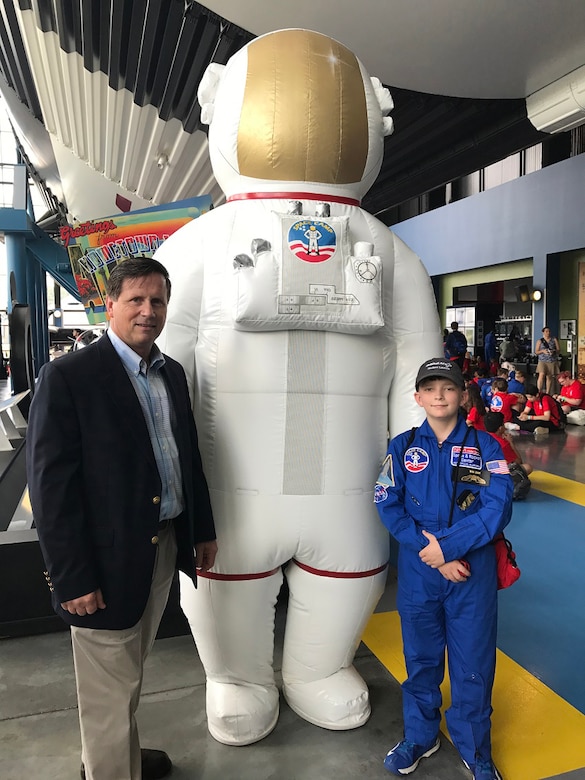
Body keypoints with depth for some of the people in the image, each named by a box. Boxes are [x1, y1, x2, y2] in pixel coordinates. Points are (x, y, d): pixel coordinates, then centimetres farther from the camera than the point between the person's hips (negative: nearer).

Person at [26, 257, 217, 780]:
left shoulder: (172, 373, 7)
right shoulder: (68, 377, -14)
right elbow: (51, 485, -16)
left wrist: (203, 529, 13)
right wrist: (71, 578, -16)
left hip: (165, 546, 7)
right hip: (108, 561, -6)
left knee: (130, 673, 26)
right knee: (110, 689, 11)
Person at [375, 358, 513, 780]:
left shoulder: (485, 446, -2)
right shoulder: (402, 447, 0)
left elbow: (498, 509, -10)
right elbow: (389, 507, -6)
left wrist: (447, 546, -17)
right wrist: (432, 554, -14)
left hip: (473, 571, -1)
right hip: (418, 571, 1)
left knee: (473, 662, 11)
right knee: (421, 658, 17)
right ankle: (420, 736, 40)